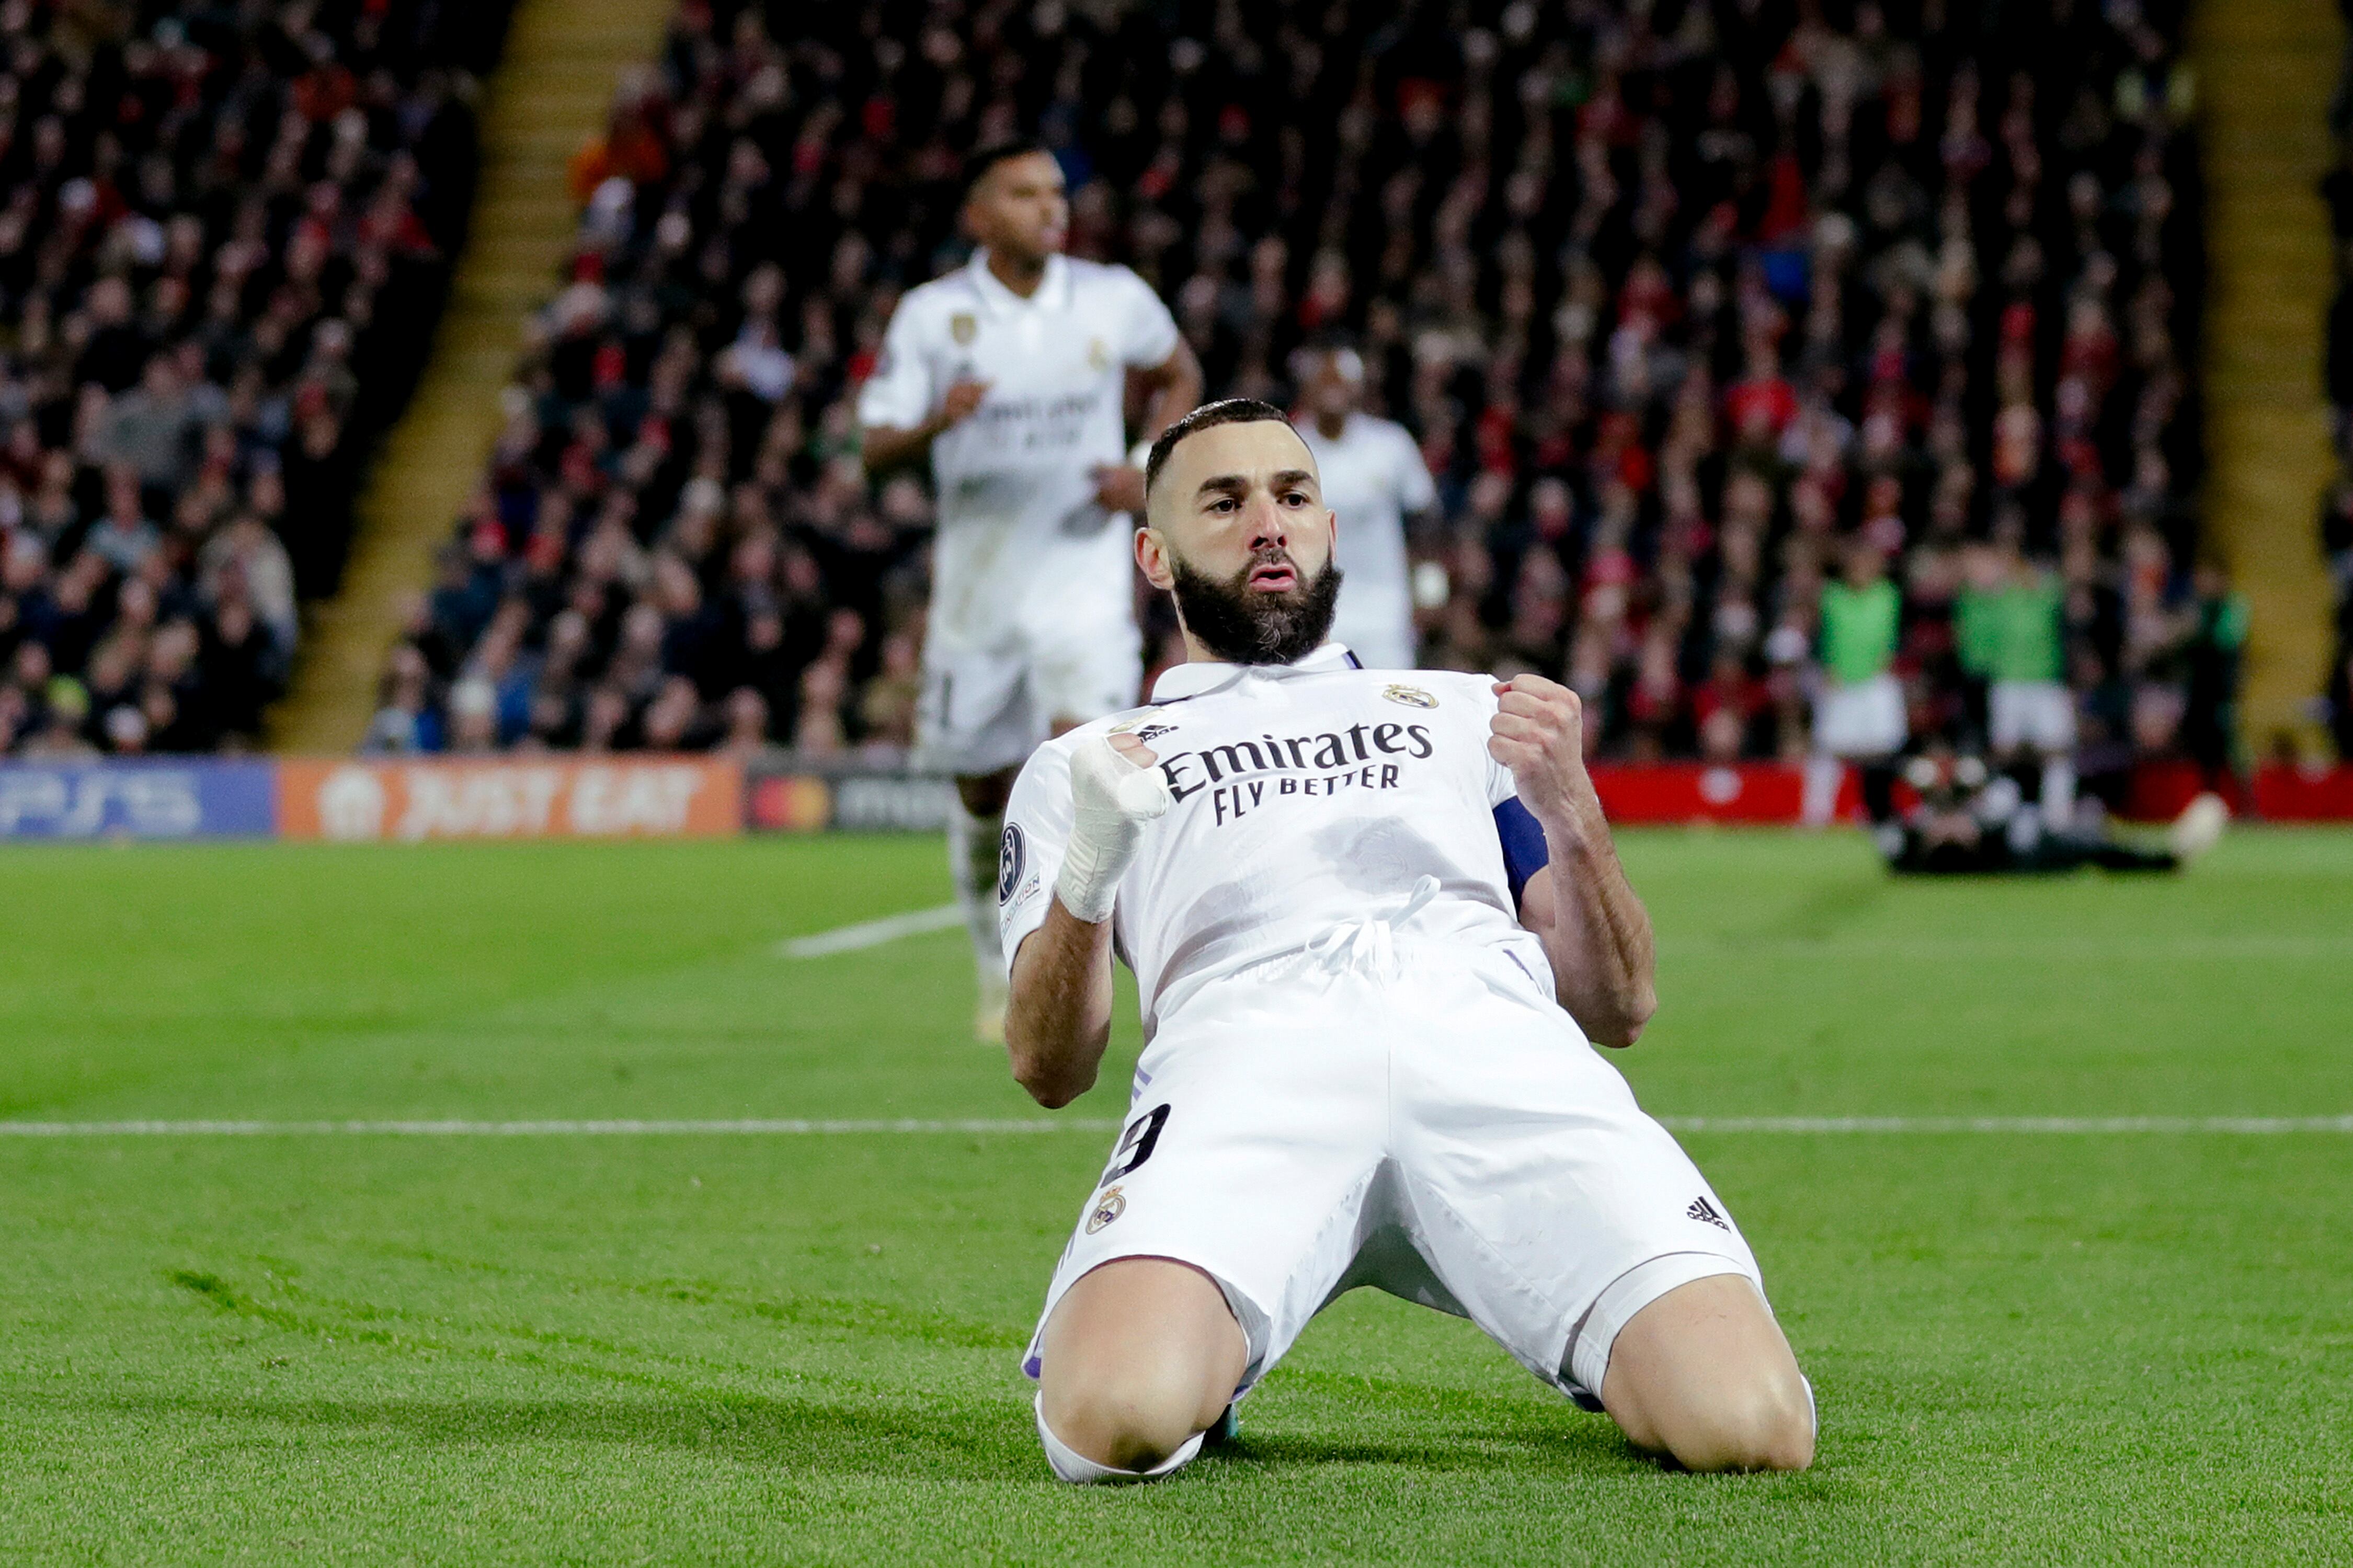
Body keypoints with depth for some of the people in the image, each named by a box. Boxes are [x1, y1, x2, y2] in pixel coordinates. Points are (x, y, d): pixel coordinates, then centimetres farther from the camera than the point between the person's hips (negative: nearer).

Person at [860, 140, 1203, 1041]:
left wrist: (1147, 473, 1)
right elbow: (876, 450, -8)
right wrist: (937, 421, -30)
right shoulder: (932, 316, -5)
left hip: (1085, 571, -1)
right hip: (978, 583, 1)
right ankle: (997, 968, 34)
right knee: (985, 794, 9)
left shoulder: (1115, 300, -1)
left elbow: (1179, 376, 18)